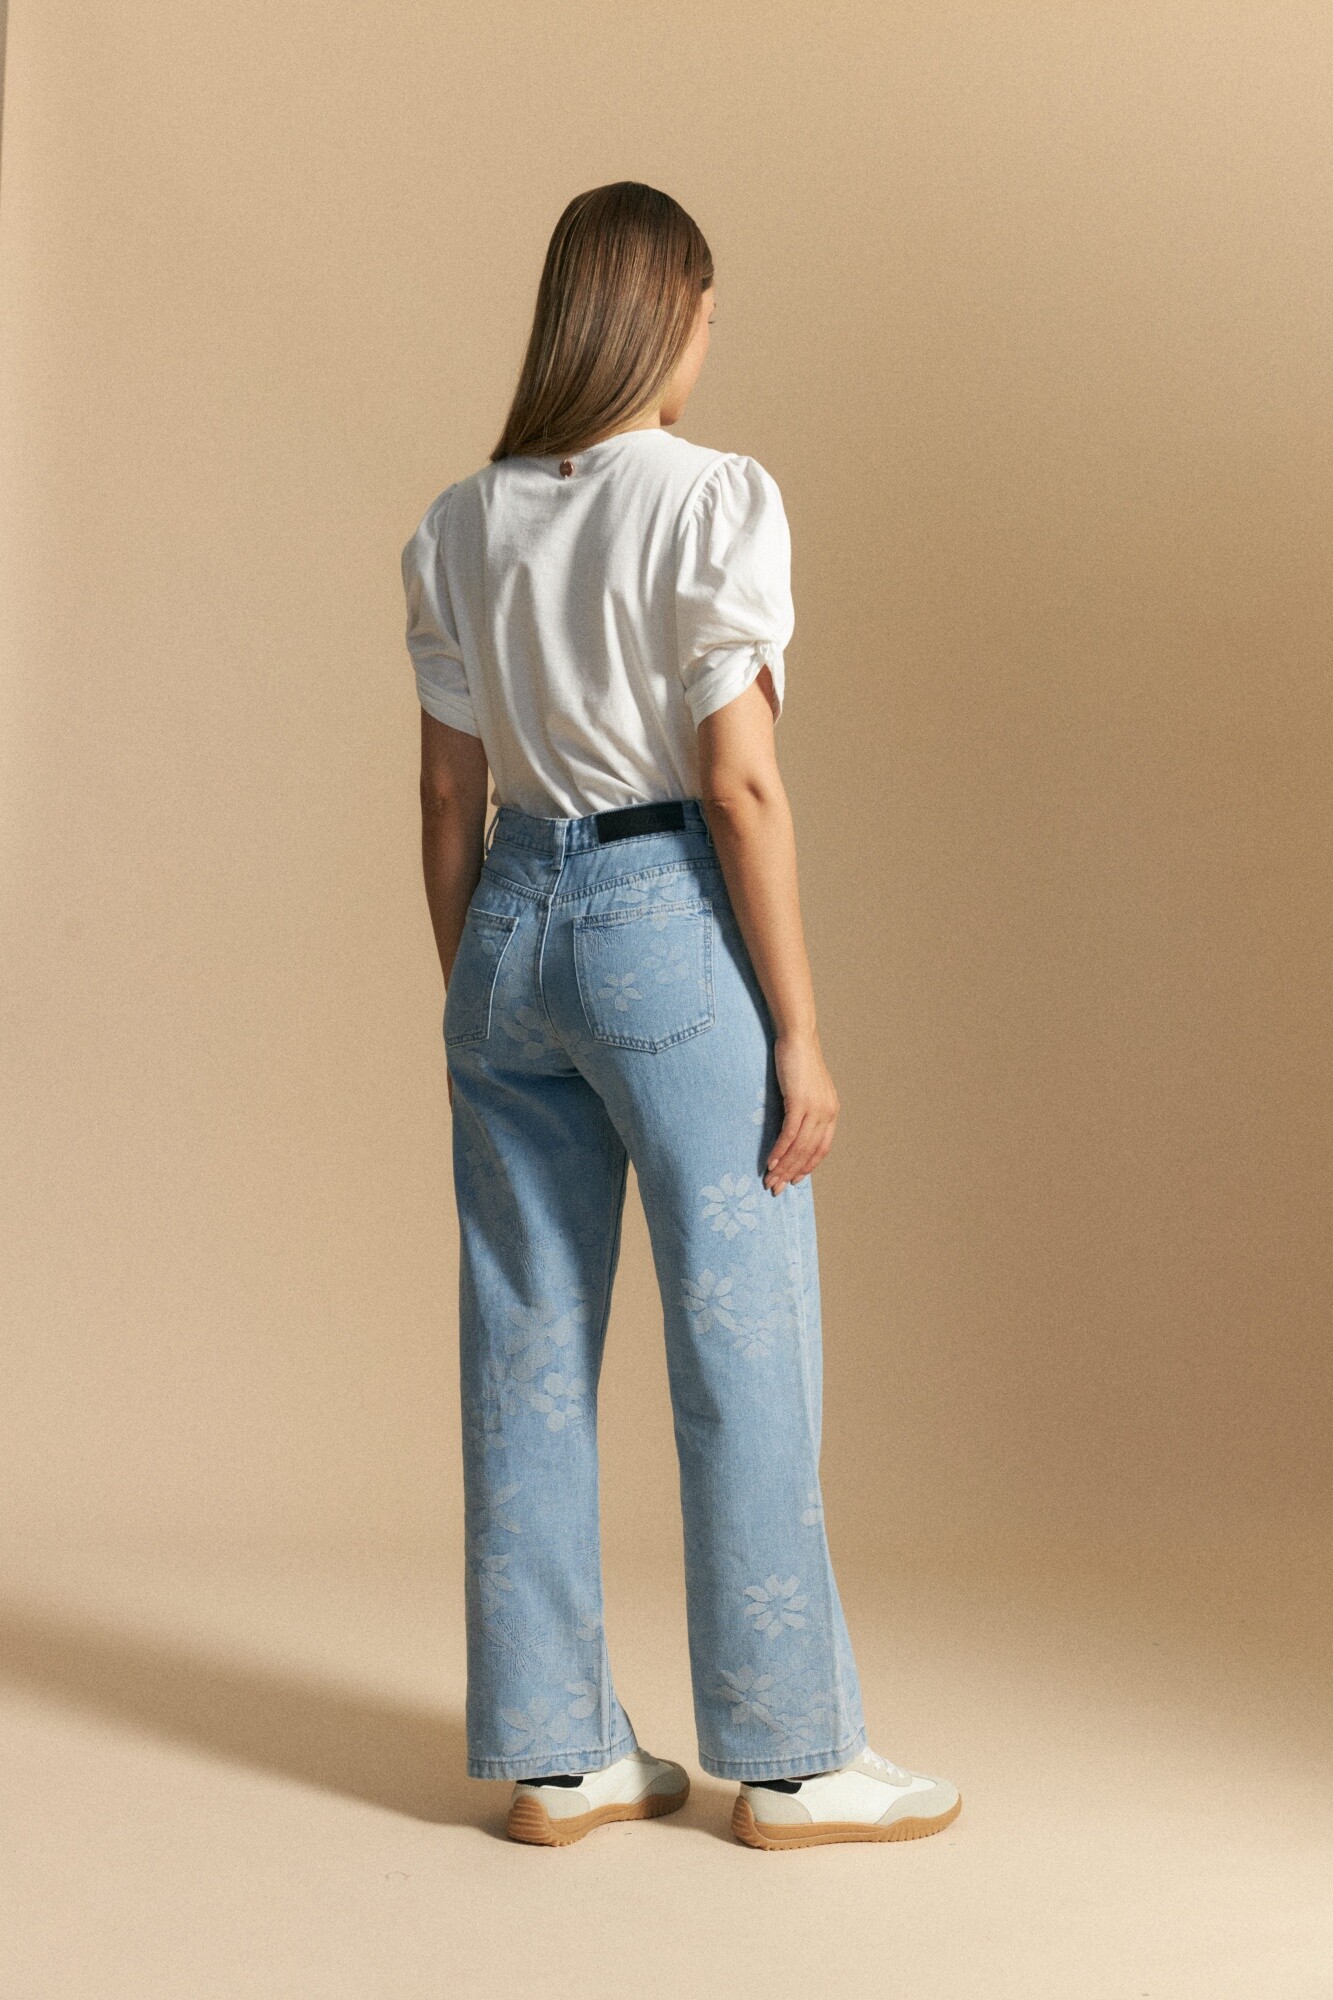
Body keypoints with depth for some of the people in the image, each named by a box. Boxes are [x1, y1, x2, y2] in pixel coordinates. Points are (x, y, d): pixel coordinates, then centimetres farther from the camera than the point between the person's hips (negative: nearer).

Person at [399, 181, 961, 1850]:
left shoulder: (458, 527, 7)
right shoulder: (714, 501, -10)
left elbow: (447, 797, 9)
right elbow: (740, 783, -14)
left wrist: (470, 1011, 17)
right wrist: (800, 1034, -10)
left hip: (511, 924, 6)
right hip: (672, 922, -6)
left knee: (529, 1351, 9)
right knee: (745, 1347, 4)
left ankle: (551, 1755, 18)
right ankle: (790, 1759, 14)